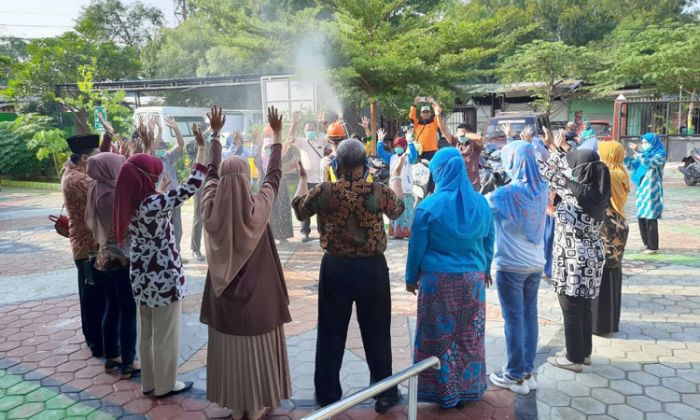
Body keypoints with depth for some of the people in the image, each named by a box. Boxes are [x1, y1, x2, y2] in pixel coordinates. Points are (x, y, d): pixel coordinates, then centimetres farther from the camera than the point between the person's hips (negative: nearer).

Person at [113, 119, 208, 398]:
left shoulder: (130, 204, -1)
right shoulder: (155, 204, -23)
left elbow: (140, 170, 17)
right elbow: (192, 185, -23)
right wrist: (202, 146, -20)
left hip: (141, 278, 8)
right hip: (163, 278, -8)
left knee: (147, 332, 21)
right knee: (165, 334, 9)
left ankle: (149, 382, 35)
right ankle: (165, 384, 25)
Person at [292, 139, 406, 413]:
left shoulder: (324, 192, -11)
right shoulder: (379, 191, -12)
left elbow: (299, 209, 9)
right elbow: (398, 209, 11)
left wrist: (303, 177, 22)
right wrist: (396, 175, 24)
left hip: (335, 267, 1)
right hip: (372, 268, 0)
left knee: (331, 333, 14)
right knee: (376, 333, 12)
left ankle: (328, 394, 28)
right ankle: (385, 394, 24)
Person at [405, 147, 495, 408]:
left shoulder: (429, 206, -12)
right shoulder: (481, 203, 0)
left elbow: (417, 247, -6)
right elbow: (489, 242, 9)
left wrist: (411, 277, 6)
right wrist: (485, 269, 23)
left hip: (438, 279, -4)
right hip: (473, 278, 4)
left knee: (439, 336, 9)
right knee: (470, 336, 15)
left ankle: (443, 391, 18)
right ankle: (468, 388, 28)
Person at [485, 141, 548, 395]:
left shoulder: (505, 195, -18)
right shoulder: (541, 189, -2)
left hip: (511, 266, -6)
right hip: (536, 264, 6)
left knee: (514, 319, 4)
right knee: (529, 316, 14)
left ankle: (516, 376, 16)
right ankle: (528, 371, 26)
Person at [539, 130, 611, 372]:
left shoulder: (576, 192, -22)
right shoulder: (599, 191, 1)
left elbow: (550, 174, -11)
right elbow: (567, 173, 13)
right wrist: (557, 148, 21)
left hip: (573, 260, -8)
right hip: (591, 257, 8)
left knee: (572, 310, 5)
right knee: (583, 308, 20)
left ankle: (574, 358, 17)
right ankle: (584, 352, 33)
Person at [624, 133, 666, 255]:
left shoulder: (660, 154, -8)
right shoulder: (642, 154, 11)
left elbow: (649, 163, -26)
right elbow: (631, 166, 4)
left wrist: (637, 152, -33)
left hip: (652, 191, -7)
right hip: (641, 190, 7)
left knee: (650, 219, -5)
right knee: (641, 218, 9)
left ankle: (653, 247, 2)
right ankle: (647, 244, 21)